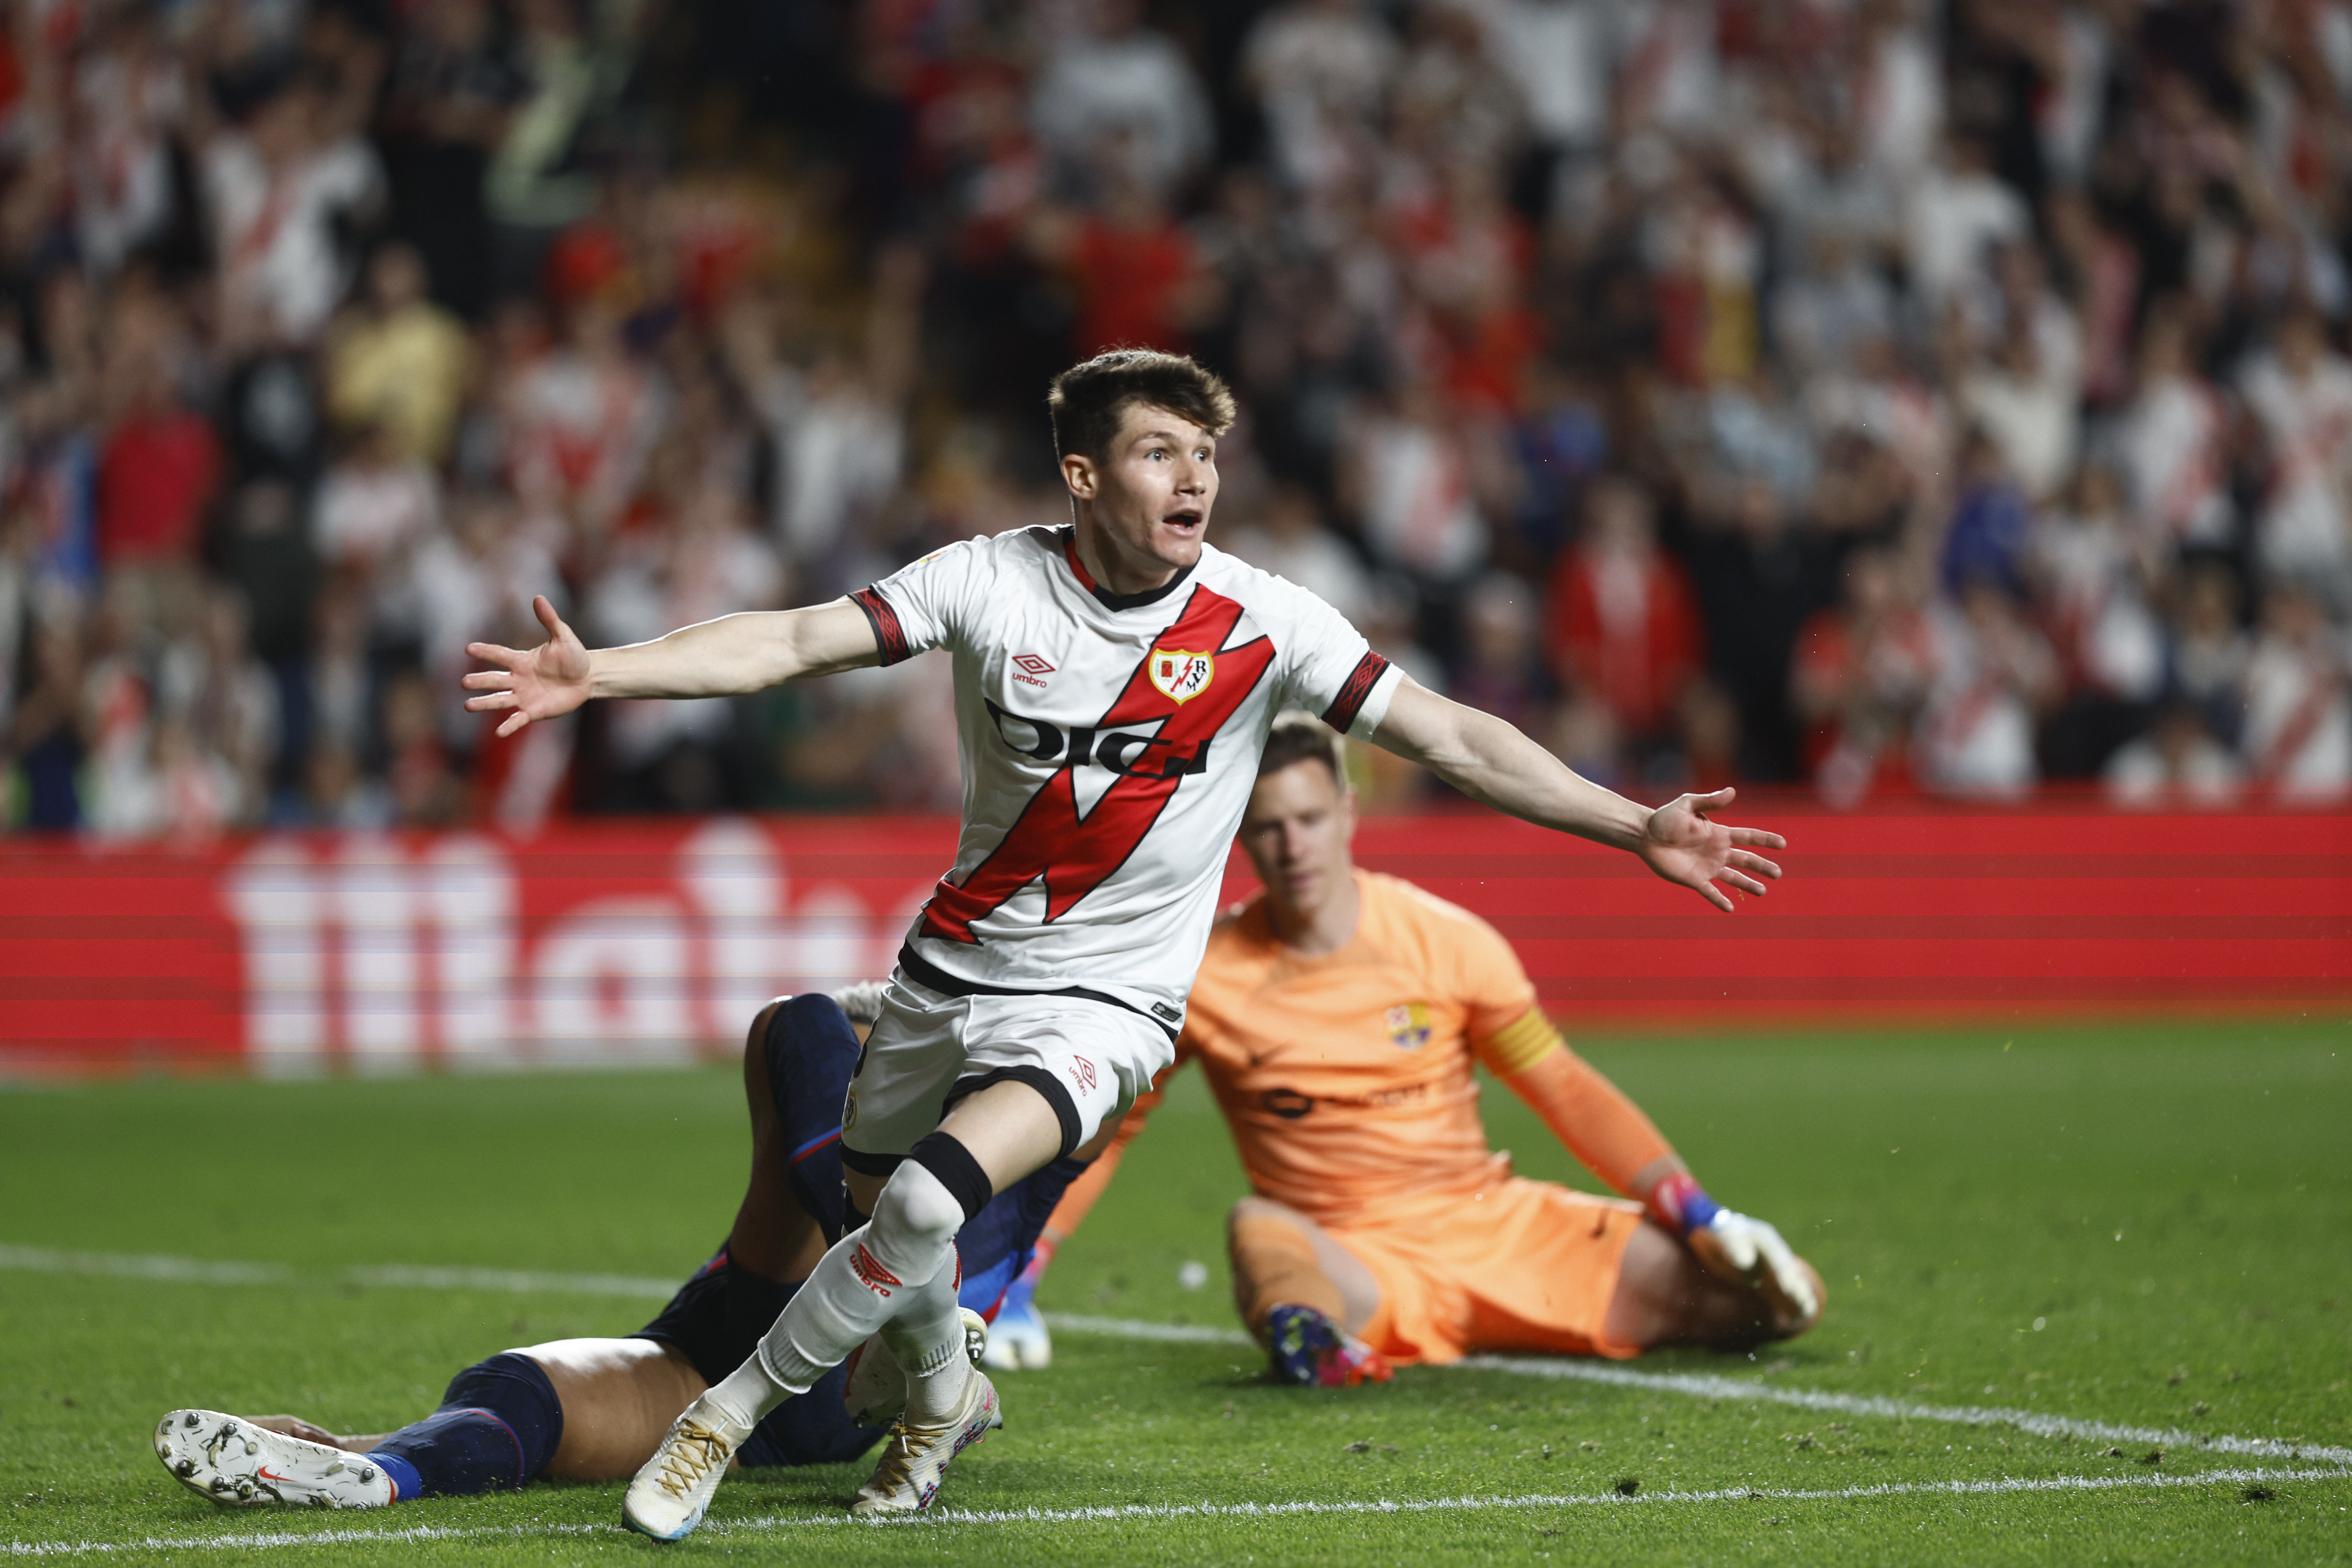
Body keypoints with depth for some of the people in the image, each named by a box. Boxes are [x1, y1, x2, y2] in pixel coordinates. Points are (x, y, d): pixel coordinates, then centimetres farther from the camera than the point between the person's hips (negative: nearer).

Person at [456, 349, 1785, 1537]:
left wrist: (1640, 828, -18)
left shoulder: (1261, 622, -13)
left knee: (927, 1203, -25)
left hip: (1106, 998, -3)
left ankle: (734, 1413, -6)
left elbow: (1452, 739, -11)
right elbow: (794, 641, -16)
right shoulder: (993, 580, -11)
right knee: (884, 1220, 15)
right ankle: (946, 1397, 49)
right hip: (958, 965, 3)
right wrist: (598, 674, -28)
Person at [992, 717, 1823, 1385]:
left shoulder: (1445, 939, -2)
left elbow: (1567, 1093, 5)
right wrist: (1014, 1289, -3)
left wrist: (1702, 1218, -4)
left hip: (1495, 1221, 2)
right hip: (1352, 1264, -2)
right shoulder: (1201, 980, -5)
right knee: (1260, 1230, -39)